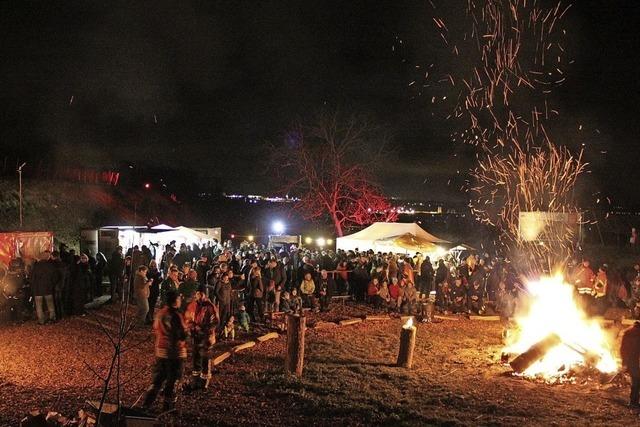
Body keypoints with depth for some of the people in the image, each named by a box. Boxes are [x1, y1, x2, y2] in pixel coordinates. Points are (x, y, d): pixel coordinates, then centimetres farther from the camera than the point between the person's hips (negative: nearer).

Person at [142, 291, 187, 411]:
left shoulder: (160, 313, 2)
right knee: (171, 381, 8)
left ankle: (146, 404, 15)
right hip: (175, 353, -6)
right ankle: (168, 407, 18)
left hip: (160, 351, 6)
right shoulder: (176, 316, -20)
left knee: (157, 379, 16)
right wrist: (187, 328, -1)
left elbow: (155, 329, 15)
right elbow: (183, 335, -20)